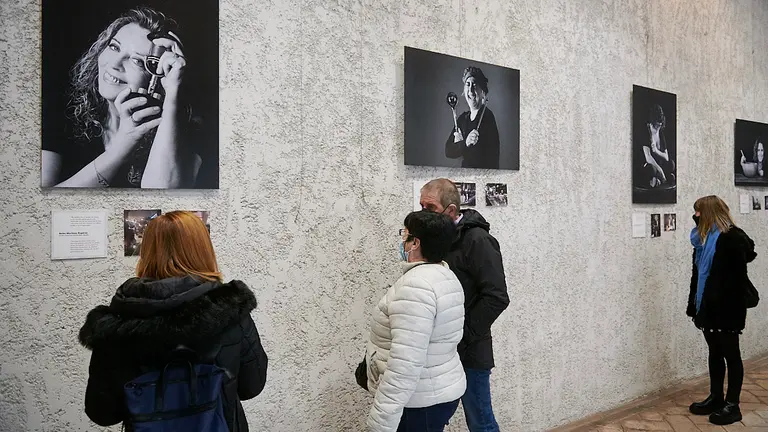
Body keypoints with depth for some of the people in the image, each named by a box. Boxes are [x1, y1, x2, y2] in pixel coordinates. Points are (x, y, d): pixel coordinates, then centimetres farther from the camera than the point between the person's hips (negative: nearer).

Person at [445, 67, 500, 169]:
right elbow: (448, 151, 1)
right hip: (465, 168, 5)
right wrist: (465, 143, -17)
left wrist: (459, 144, -6)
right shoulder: (462, 118, 8)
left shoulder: (487, 116, -10)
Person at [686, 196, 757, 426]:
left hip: (727, 309, -8)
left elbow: (738, 277, -19)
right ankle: (716, 398, 28)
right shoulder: (703, 238, 9)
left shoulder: (732, 238, -16)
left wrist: (734, 307, -21)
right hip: (709, 307, 8)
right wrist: (693, 305, 13)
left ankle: (732, 405, 16)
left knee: (730, 354, 4)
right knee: (714, 353, 16)